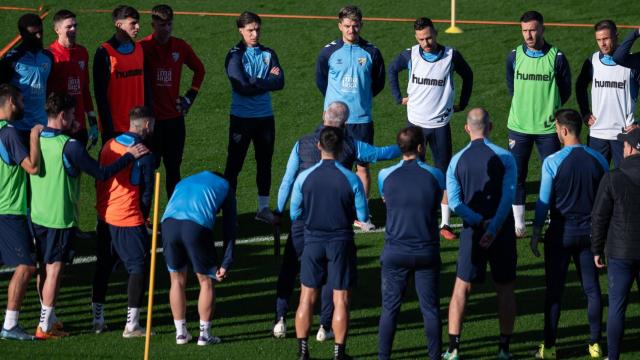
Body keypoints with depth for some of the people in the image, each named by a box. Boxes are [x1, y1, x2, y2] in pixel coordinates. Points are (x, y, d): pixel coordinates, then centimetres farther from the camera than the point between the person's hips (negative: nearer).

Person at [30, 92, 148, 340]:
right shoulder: (69, 146, -19)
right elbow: (101, 173, -19)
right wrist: (130, 156, -7)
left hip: (37, 216, 7)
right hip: (60, 218, -7)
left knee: (45, 268, 15)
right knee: (54, 270, 0)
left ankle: (50, 319, 25)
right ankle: (45, 327, 3)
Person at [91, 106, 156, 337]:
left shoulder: (109, 145, 7)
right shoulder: (144, 154, -12)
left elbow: (99, 179, 14)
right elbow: (146, 192, -7)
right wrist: (143, 217, 9)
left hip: (104, 217, 6)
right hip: (129, 220, -6)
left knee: (103, 266, 17)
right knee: (138, 267, 2)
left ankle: (97, 319, 23)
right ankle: (132, 325, -2)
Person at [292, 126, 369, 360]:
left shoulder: (304, 177, -8)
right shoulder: (351, 180, -11)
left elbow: (294, 214, 1)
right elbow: (363, 216, -4)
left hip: (313, 242, 1)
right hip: (341, 243, -1)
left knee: (307, 298, 11)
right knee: (340, 300, 5)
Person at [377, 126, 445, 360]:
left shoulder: (386, 175, -4)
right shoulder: (434, 175, -5)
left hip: (395, 253, 0)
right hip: (427, 252, 0)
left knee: (390, 308, 7)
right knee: (430, 308, 8)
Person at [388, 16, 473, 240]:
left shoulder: (451, 56, -6)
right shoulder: (410, 55, -5)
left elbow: (467, 75, 12)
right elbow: (392, 70, 15)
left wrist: (462, 104, 9)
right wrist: (398, 97, 8)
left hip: (440, 124, -1)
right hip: (415, 122, 1)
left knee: (445, 175, 0)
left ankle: (445, 224, 5)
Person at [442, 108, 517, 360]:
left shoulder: (457, 161, 1)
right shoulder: (505, 158, -4)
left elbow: (454, 202, -8)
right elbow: (508, 197, -14)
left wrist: (479, 221, -11)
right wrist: (493, 228, -17)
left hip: (472, 232, 1)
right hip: (502, 232, -1)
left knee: (461, 289, 7)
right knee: (505, 288, 9)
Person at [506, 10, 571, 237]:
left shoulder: (556, 57, -6)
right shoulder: (514, 56, 0)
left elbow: (566, 90, 6)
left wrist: (550, 109, 2)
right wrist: (525, 106, 9)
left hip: (548, 127, -2)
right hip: (519, 126, 2)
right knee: (516, 176, 3)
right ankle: (518, 224, 13)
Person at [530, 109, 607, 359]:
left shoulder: (552, 162, -13)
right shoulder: (598, 160, -1)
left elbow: (544, 202, -9)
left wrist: (536, 233, 1)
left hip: (561, 233, -3)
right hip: (590, 232, 3)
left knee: (554, 291, 4)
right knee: (591, 289, 11)